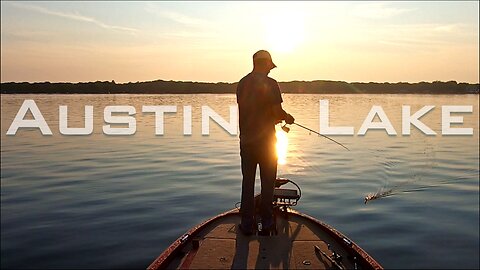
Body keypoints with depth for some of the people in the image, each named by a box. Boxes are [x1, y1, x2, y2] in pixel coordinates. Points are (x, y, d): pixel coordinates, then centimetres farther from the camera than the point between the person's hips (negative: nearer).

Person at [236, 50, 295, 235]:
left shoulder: (242, 83, 7)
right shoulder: (270, 83, -11)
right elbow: (278, 112, -14)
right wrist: (288, 118, 9)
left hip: (246, 140, 5)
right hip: (265, 140, -4)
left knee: (247, 182, 11)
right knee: (267, 182, 8)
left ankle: (247, 224, 15)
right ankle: (266, 223, 17)